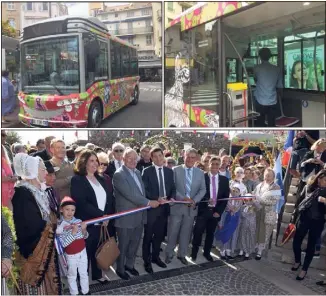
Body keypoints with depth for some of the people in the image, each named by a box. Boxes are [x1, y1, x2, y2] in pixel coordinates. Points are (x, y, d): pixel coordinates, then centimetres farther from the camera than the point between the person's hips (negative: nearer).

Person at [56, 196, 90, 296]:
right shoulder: (59, 226, -17)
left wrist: (84, 230, -21)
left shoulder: (78, 221, -7)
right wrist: (73, 232, -31)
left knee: (84, 273, 18)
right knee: (72, 275, 13)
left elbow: (85, 237, 1)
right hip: (71, 255, -4)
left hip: (82, 252, 4)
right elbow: (63, 243, -22)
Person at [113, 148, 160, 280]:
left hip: (139, 215, 7)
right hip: (126, 217, -7)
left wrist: (146, 203, 6)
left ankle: (129, 264, 39)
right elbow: (129, 194, -25)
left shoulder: (137, 172, 9)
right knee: (123, 245, 10)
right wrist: (149, 203, -23)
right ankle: (120, 269, 28)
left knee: (135, 243, 20)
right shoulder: (119, 174, -18)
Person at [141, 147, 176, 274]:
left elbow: (173, 188, 11)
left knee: (159, 235, 15)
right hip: (151, 207, -4)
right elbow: (145, 190, -11)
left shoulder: (169, 171, 8)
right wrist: (156, 199, -23)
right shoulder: (147, 171, -5)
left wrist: (172, 197, -9)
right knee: (148, 236, 5)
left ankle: (155, 257, 31)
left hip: (164, 207, 4)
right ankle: (147, 260, 17)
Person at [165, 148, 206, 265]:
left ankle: (182, 254, 27)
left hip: (191, 207, 2)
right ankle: (169, 254, 22)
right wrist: (183, 198, -19)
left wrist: (194, 200, -13)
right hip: (177, 206, -2)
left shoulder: (200, 173, 5)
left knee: (186, 233, 12)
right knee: (172, 232, 6)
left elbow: (203, 190, 3)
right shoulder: (175, 170, -2)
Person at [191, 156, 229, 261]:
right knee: (198, 232, -4)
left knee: (210, 233, 12)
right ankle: (194, 252, 15)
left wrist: (219, 211, -2)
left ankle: (207, 252, 29)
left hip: (215, 211, 3)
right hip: (203, 210, -3)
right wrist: (207, 200, -23)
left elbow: (226, 197, 6)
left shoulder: (224, 180, 6)